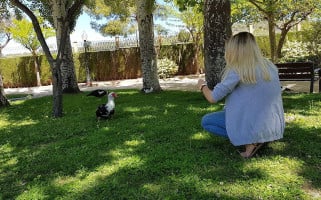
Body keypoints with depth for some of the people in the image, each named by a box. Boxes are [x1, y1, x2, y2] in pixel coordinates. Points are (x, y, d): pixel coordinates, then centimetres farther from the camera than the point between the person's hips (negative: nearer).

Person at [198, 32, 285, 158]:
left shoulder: (237, 71, -17)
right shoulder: (270, 67, 3)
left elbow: (212, 98, -12)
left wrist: (202, 85, 9)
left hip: (255, 127, -7)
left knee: (206, 121, 8)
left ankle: (251, 141, -5)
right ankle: (256, 138, 11)